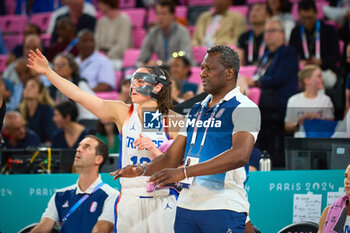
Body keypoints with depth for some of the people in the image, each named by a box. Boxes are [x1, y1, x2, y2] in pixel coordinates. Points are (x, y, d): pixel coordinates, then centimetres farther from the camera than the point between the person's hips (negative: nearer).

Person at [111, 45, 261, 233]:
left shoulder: (244, 108, -6)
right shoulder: (196, 110, 20)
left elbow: (241, 155, -23)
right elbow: (172, 157, 21)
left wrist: (184, 172, -30)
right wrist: (143, 169, -1)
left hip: (224, 210, -7)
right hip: (186, 206, 7)